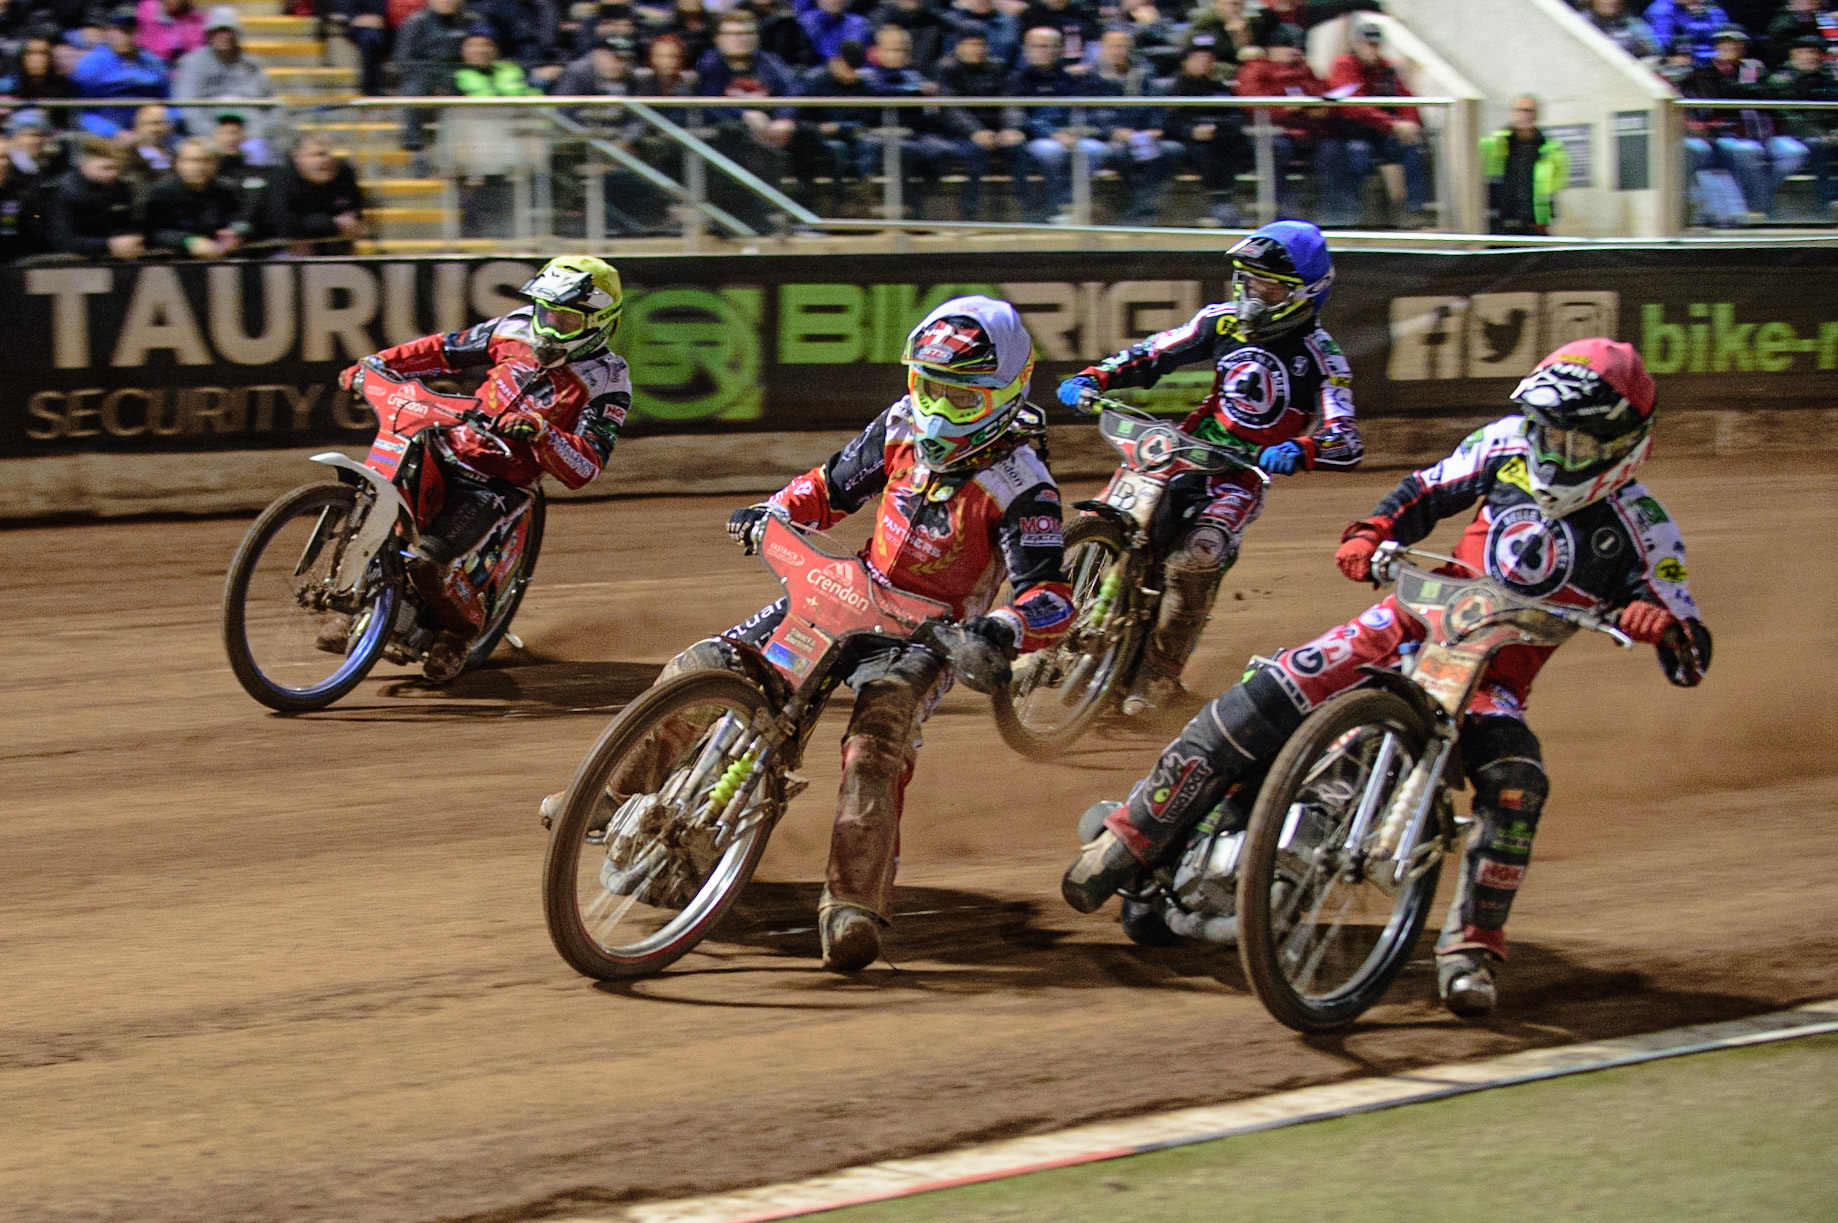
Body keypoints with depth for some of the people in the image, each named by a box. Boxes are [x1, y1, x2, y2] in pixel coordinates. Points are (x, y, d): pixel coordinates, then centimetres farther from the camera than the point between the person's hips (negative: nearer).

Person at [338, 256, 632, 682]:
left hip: (492, 485, -5)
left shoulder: (606, 380, -7)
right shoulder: (517, 329, 7)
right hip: (445, 448, 6)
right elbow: (446, 350, 18)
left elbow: (585, 468, -15)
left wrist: (540, 431, -33)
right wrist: (376, 364, 9)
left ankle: (460, 630, 9)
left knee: (426, 563, -22)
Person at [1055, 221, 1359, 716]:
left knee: (1193, 561, -29)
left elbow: (1347, 444, -19)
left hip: (1245, 476, -5)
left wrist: (1298, 451, -40)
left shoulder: (1319, 356, -9)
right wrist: (1092, 379, -6)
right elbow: (1152, 355, 11)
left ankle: (1162, 673, -13)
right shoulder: (1223, 321, 4)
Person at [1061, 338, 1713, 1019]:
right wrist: (1370, 533, -4)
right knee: (1260, 703, -16)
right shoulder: (1509, 445, 0)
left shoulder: (1640, 529, -9)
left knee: (1516, 782, -34)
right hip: (1419, 618, 2)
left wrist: (1662, 624, -33)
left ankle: (1471, 948, -21)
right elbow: (1428, 489, 16)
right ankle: (1130, 838, -4)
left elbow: (1691, 658, -9)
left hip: (1495, 675, -2)